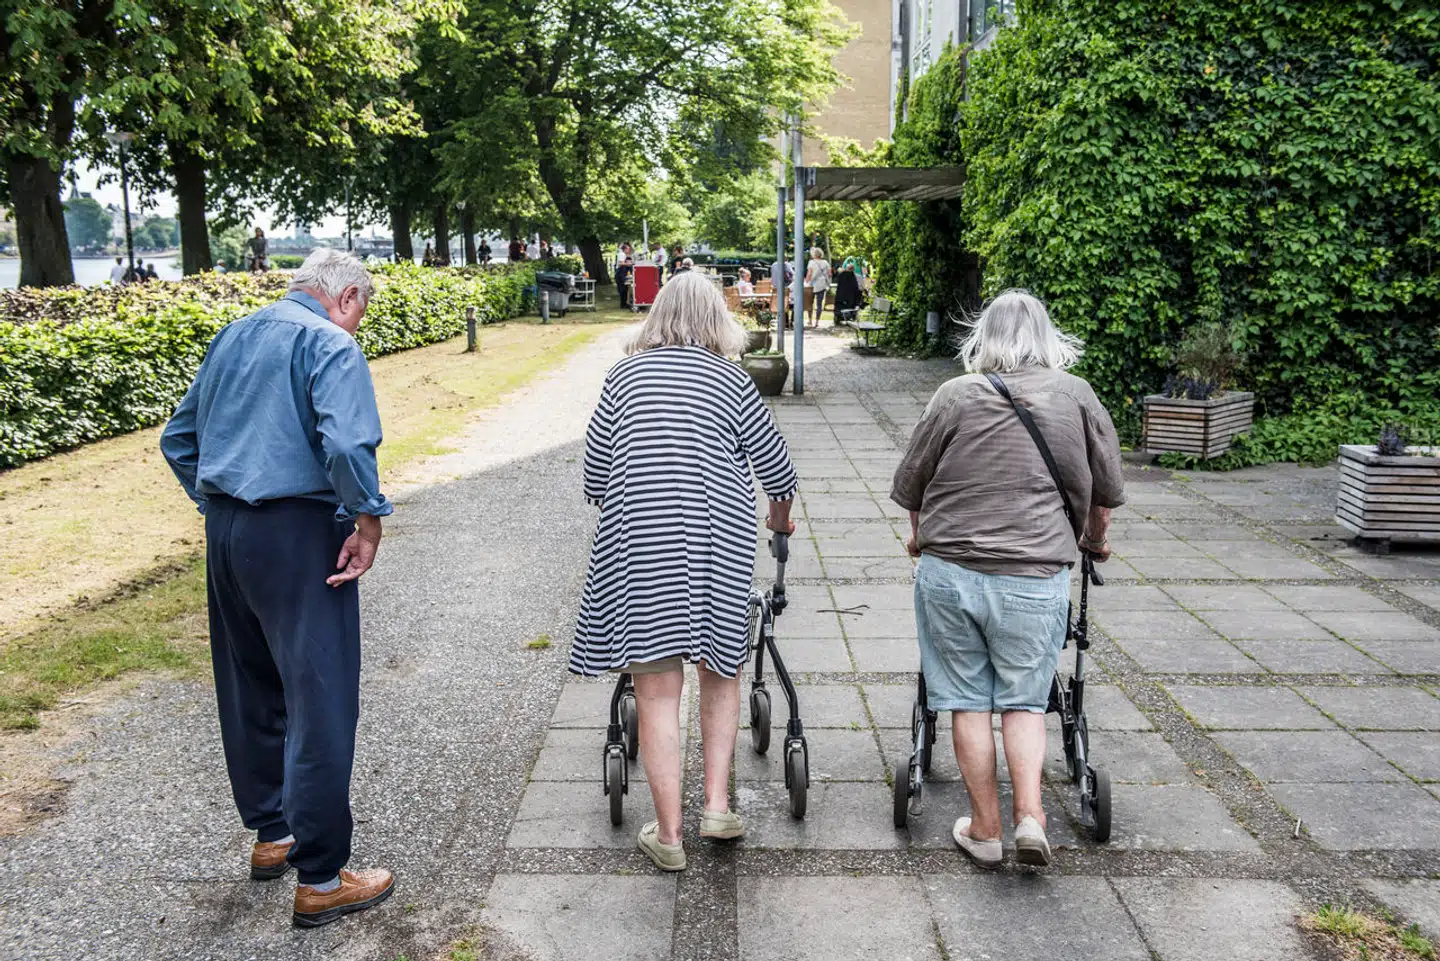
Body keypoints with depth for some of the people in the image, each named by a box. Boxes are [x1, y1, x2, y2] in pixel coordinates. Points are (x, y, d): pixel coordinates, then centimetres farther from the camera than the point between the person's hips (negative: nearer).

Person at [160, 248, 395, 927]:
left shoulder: (232, 338, 16)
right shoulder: (331, 344, -9)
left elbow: (178, 441, 22)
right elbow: (346, 444, -25)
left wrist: (216, 505, 20)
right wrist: (368, 522, -14)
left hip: (224, 533, 9)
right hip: (297, 537, -9)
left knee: (250, 692, 19)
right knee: (320, 704, -2)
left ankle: (271, 834, 34)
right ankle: (320, 880, 5)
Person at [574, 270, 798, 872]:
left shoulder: (623, 375, 9)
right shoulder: (730, 380, 7)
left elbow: (595, 467, 10)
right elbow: (774, 464, 11)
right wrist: (781, 515, 31)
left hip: (637, 545, 0)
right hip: (717, 542, 0)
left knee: (656, 692, 4)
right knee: (721, 674, 18)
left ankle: (668, 835, 10)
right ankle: (717, 805, 16)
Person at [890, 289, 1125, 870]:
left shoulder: (955, 396, 1)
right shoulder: (1076, 395, 4)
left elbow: (910, 485, 8)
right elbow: (1106, 489, 13)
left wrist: (923, 538, 28)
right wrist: (1094, 540, 33)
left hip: (948, 571, 0)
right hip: (1035, 577, 0)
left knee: (967, 700, 11)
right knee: (1024, 701, 15)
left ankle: (984, 830, 19)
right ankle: (1030, 813, 3)